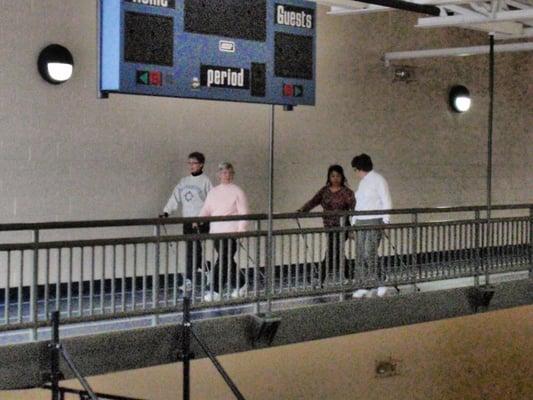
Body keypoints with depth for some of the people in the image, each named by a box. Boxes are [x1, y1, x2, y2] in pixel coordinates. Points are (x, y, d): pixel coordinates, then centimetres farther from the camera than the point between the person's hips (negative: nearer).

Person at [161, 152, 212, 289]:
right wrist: (166, 212, -4)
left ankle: (189, 279, -3)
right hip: (187, 221, 6)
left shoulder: (205, 181, -3)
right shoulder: (183, 181, 14)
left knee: (193, 249, -10)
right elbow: (175, 198, 9)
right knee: (193, 250, 7)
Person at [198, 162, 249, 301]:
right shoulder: (213, 192, 15)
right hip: (216, 231, 6)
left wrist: (241, 229, -16)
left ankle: (215, 291, -12)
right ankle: (237, 286, 27)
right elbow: (206, 209, 14)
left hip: (231, 232, -6)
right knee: (228, 260, 12)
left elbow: (243, 213, -6)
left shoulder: (237, 192, -2)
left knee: (223, 260, -11)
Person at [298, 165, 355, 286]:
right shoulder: (325, 191, 9)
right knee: (337, 253, 10)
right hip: (329, 228, 5)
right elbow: (313, 202, 0)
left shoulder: (347, 192, -5)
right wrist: (302, 210, -17)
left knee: (330, 254, -10)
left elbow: (354, 207, -13)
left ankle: (321, 282, -9)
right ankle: (348, 279, 21)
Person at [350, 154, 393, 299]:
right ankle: (365, 288, 6)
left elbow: (387, 202, -8)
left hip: (375, 222, -8)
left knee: (370, 254, -14)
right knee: (360, 257, 2)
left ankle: (382, 284, 2)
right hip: (361, 223, 8)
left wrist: (385, 222, -14)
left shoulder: (378, 180, -6)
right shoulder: (363, 182, 19)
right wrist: (353, 222, 16)